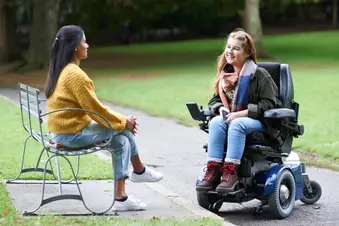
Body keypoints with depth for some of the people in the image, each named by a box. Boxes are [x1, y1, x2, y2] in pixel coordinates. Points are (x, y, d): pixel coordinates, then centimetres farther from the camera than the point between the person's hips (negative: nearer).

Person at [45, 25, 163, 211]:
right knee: (123, 129, -1)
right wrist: (123, 122, -2)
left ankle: (120, 196, 9)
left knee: (121, 140, 8)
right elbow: (96, 109, -17)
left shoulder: (59, 71, 11)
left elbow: (89, 108, 14)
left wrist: (121, 120, 10)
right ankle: (139, 171, 15)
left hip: (60, 131, 9)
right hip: (73, 134, -9)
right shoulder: (75, 75, -20)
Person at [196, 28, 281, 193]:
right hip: (230, 117, 5)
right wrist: (221, 109, -6)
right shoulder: (225, 74, 14)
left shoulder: (259, 75, -5)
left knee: (236, 124, -37)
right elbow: (214, 100, 18)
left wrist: (241, 113, -20)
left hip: (258, 121, -5)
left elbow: (268, 104, -12)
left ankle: (230, 173, -43)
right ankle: (213, 171, -37)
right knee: (216, 122, -28)